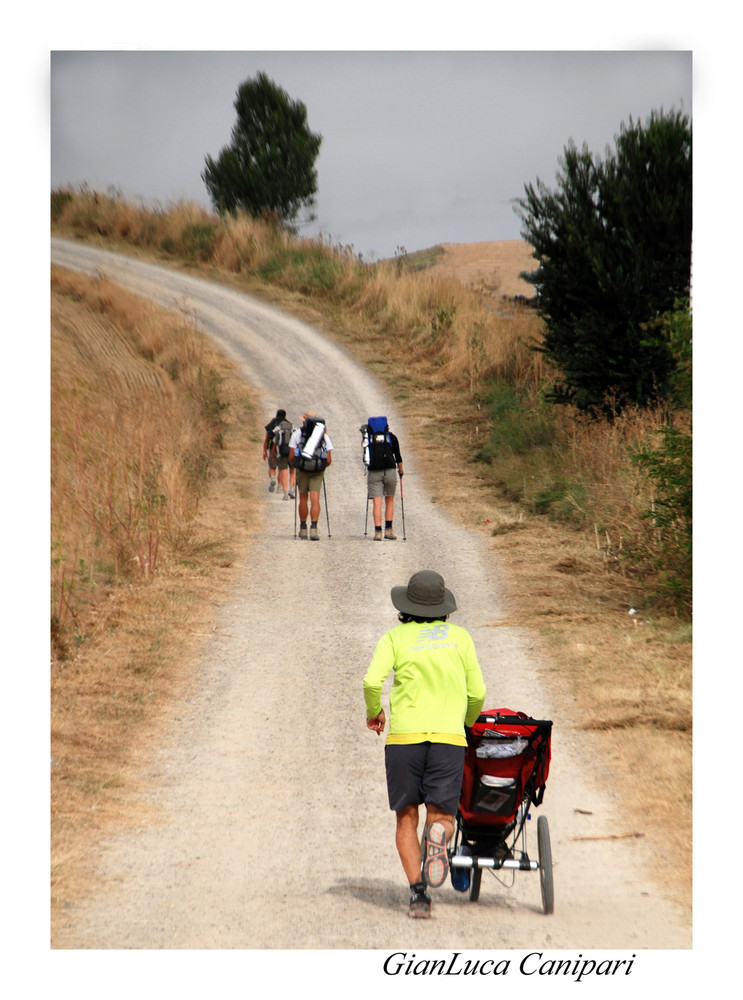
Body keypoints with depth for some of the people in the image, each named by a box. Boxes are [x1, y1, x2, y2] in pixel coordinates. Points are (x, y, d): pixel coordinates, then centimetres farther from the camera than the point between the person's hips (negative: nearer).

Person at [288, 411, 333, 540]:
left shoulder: (297, 433, 5)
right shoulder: (324, 435, 9)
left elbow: (292, 456, 1)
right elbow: (329, 460, 5)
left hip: (302, 470, 0)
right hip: (318, 471, 0)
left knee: (303, 498, 13)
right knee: (315, 499, -3)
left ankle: (303, 529, 21)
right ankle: (313, 528, -19)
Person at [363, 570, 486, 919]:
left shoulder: (395, 637, 5)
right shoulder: (459, 636, 11)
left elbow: (372, 682, -10)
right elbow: (477, 693, 11)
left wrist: (374, 712, 11)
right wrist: (467, 722, 32)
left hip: (403, 736, -1)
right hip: (449, 737, 1)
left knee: (406, 819, 9)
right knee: (441, 815, 3)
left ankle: (418, 891, -5)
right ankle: (438, 836, -34)